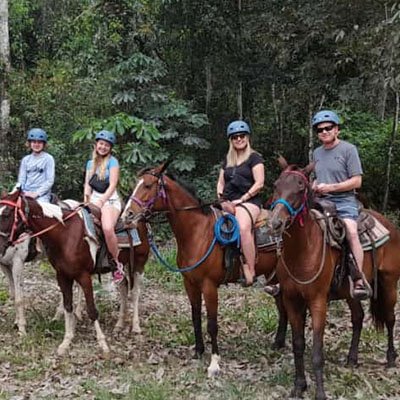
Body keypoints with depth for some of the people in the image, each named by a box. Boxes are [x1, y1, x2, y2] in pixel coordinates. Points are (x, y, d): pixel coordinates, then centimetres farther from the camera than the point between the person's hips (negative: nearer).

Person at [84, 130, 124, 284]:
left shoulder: (112, 162, 0)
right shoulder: (90, 163, 18)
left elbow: (112, 185, -8)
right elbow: (87, 184, 15)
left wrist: (101, 202, -17)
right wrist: (86, 200, -2)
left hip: (110, 200, -6)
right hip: (93, 200, 6)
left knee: (107, 228, -33)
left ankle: (116, 263, -16)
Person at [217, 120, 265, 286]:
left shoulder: (254, 157, 4)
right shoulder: (227, 160, 22)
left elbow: (259, 184, -5)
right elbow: (221, 182, 27)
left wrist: (241, 199, -11)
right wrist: (220, 196, 7)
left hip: (249, 201, -6)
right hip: (228, 202, 6)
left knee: (243, 227, -36)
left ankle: (250, 271, -29)